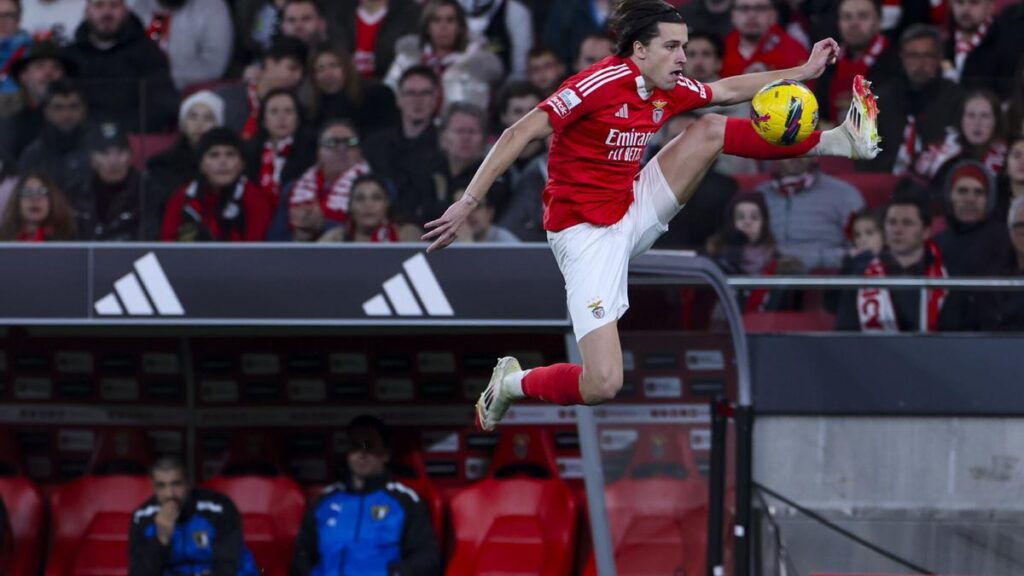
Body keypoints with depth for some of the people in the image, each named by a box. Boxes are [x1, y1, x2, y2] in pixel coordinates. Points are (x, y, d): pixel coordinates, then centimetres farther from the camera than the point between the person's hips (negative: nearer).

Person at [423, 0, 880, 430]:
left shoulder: (668, 91, 2)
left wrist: (804, 71, 20)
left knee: (710, 129, 3)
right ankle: (511, 384, 6)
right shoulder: (601, 84, -22)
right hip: (586, 233, -8)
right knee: (603, 385, -20)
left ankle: (839, 141, 10)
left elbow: (727, 90, 23)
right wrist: (467, 204, -27)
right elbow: (518, 135, -22)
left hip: (633, 214, 8)